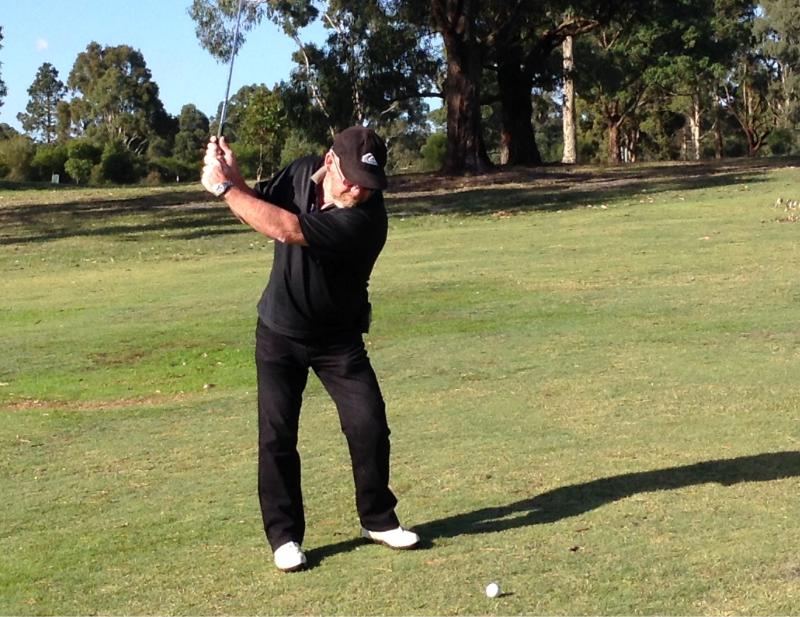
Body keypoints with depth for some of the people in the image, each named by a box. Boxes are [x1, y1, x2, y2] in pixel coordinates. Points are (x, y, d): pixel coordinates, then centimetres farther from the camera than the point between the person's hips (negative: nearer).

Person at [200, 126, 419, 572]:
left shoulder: (366, 218, -30)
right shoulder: (302, 171, -11)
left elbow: (284, 229, -37)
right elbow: (261, 202, 7)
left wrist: (225, 187, -29)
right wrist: (234, 175, -14)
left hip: (339, 338, -3)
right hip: (279, 332, 3)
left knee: (370, 426, -4)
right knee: (277, 434, -1)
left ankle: (378, 519, 18)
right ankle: (285, 535, 11)